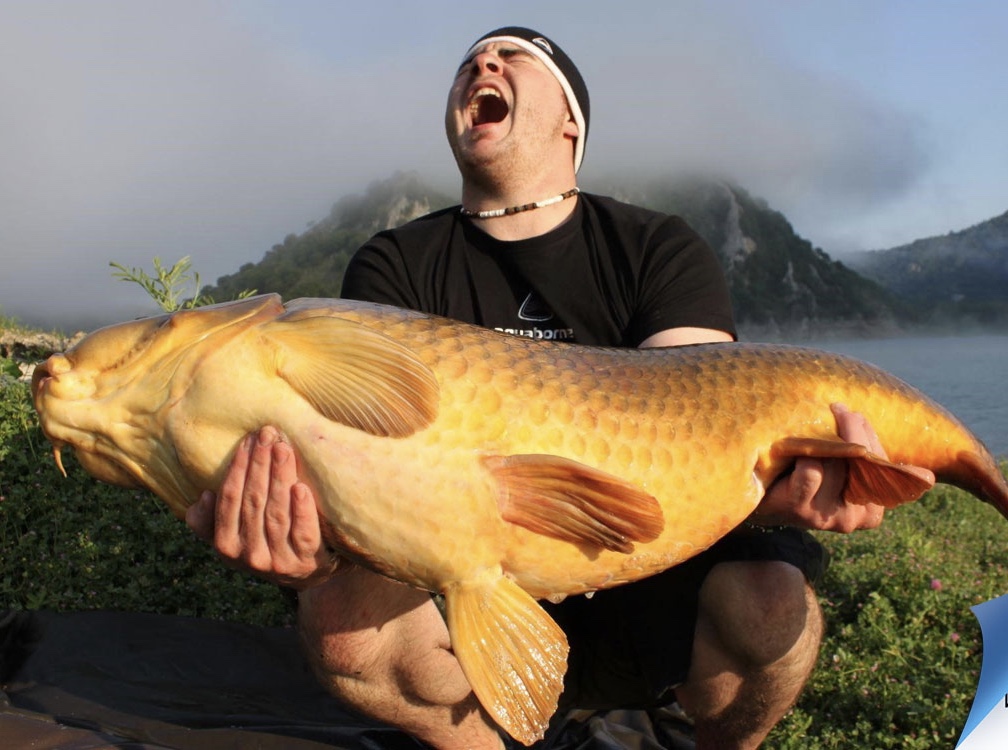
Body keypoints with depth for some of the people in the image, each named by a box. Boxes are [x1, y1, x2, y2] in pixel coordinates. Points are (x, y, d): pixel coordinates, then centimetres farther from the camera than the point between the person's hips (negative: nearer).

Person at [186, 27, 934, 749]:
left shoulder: (661, 250, -5)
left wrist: (769, 485, -45)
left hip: (643, 588, 0)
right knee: (340, 616, -27)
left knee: (773, 609, -30)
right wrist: (323, 527, -42)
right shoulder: (395, 268, -3)